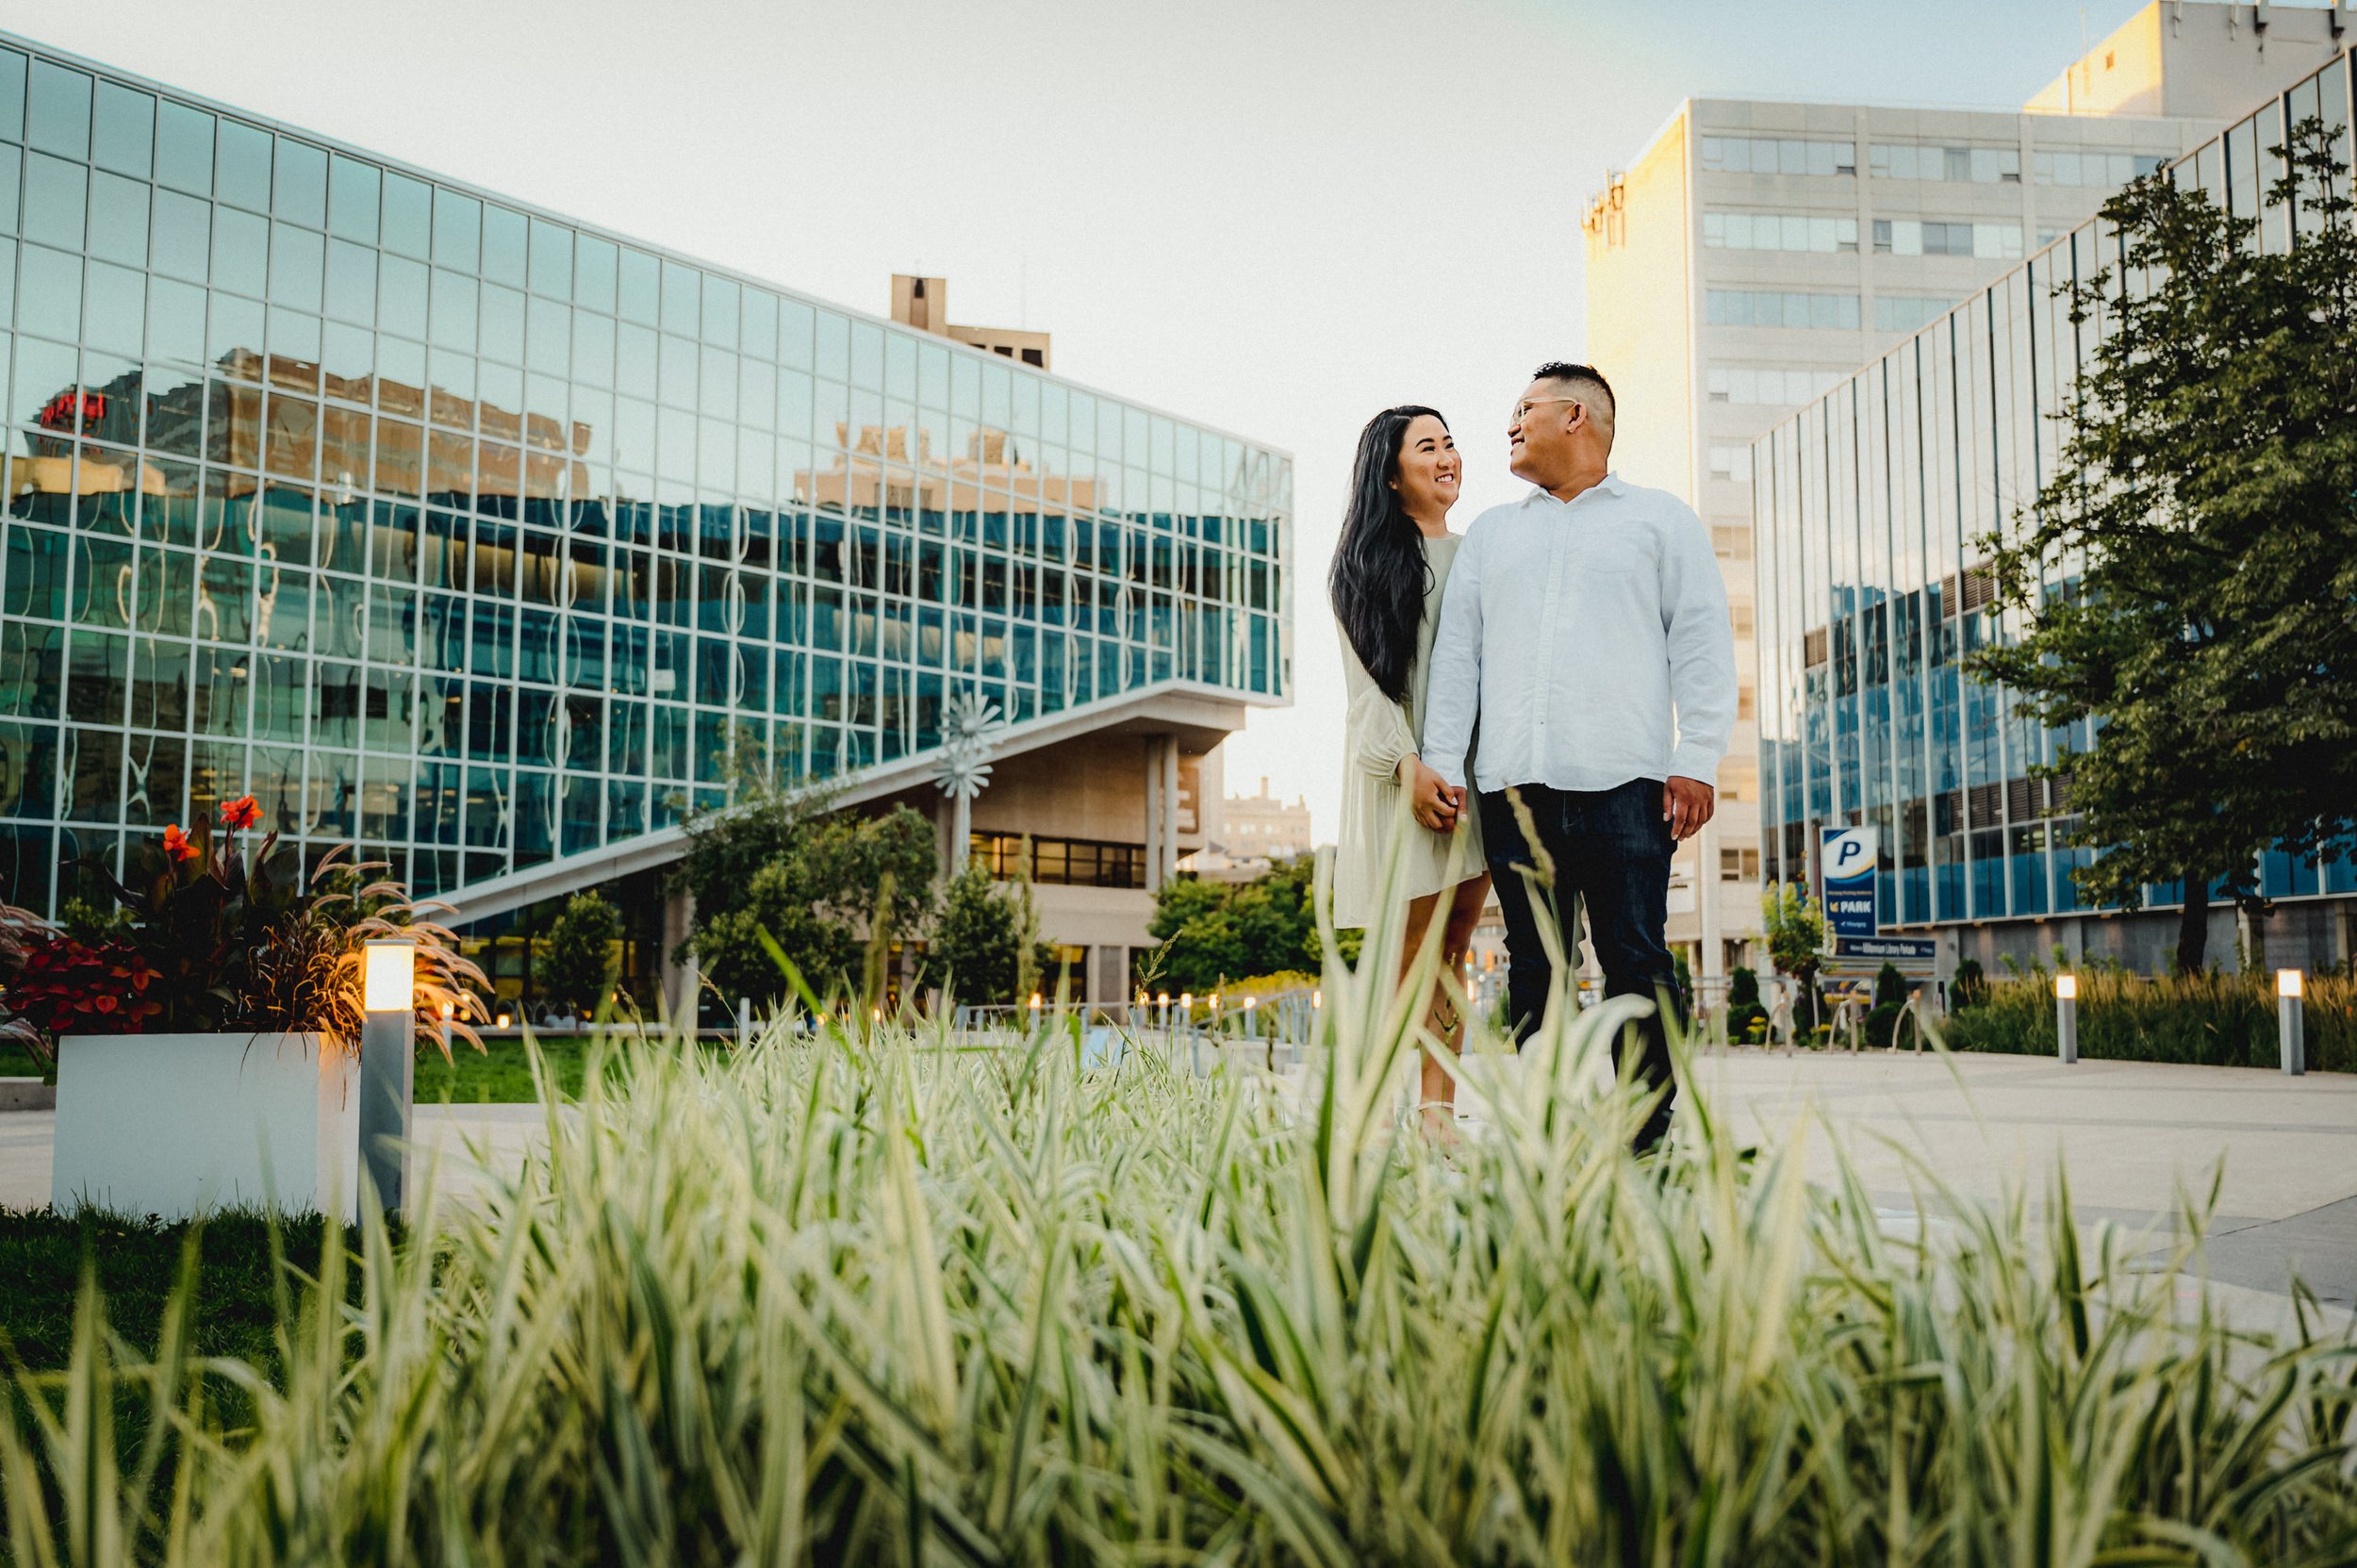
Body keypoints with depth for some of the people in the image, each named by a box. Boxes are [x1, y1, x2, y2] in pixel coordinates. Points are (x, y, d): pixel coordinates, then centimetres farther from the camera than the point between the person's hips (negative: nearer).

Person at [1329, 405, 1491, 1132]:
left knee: (1452, 951, 2)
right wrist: (1410, 765, -15)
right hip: (1401, 768, -4)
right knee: (1409, 951, -8)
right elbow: (1365, 678, -3)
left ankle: (1438, 1113, 3)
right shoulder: (1365, 562, 5)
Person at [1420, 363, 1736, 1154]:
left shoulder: (1662, 519, 14)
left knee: (1635, 960, -6)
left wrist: (1697, 759, -6)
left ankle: (1644, 1133, -2)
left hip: (1624, 778, -3)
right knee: (1533, 967, 1)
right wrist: (1441, 760, 7)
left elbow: (1701, 643, 6)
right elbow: (1456, 651, 18)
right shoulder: (1491, 531, 24)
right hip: (1515, 782, 3)